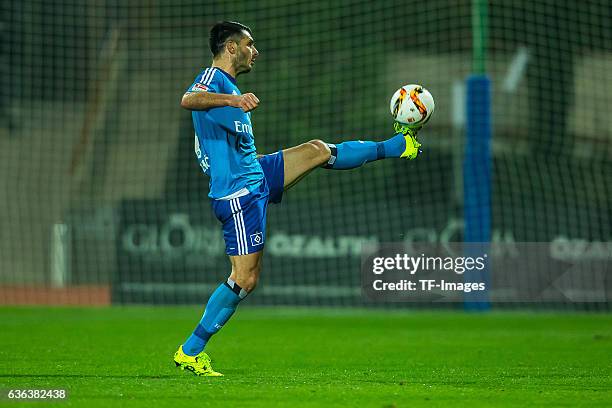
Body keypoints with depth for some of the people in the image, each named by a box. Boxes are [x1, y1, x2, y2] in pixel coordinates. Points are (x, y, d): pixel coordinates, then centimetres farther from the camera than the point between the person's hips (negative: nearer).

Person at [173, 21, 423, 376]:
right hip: (240, 193, -10)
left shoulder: (227, 85, 16)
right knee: (245, 279, -11)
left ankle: (397, 145, 39)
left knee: (318, 150, 20)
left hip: (256, 173, 10)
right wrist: (232, 100, -55)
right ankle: (190, 352, -5)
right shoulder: (212, 79, -15)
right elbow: (188, 100, -40)